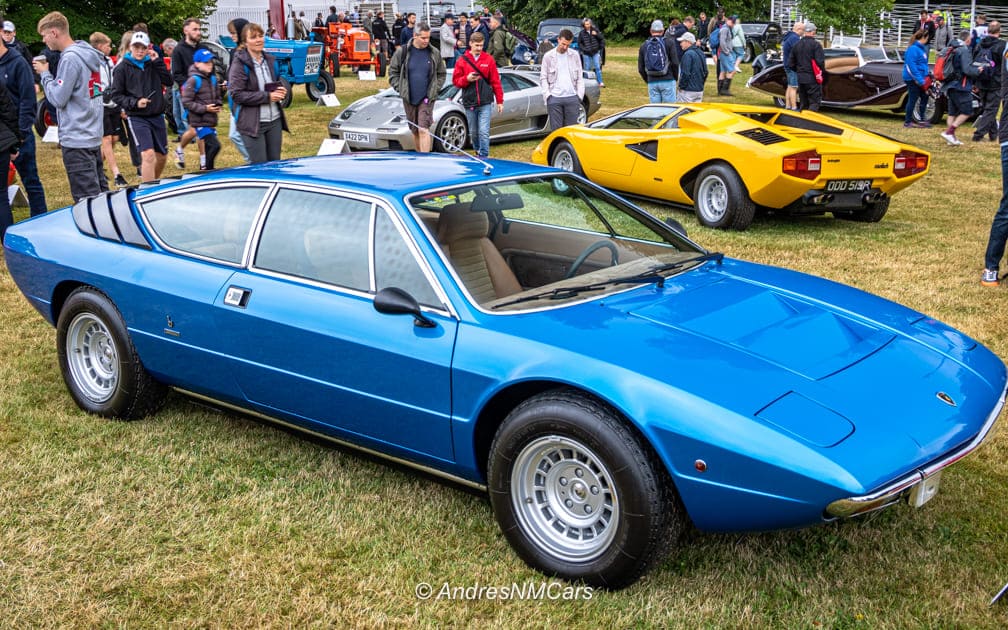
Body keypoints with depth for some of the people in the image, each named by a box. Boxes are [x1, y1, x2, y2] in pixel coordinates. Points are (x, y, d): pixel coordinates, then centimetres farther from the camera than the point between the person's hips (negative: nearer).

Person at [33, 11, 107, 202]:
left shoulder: (70, 58, -17)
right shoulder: (88, 54, 11)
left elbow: (58, 98, -16)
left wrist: (44, 73, -4)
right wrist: (49, 72, 9)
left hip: (76, 140, -9)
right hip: (93, 135, 9)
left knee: (87, 199, -5)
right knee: (100, 192, 15)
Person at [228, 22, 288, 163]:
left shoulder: (270, 60, 10)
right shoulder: (239, 63, -8)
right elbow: (236, 94, -15)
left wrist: (280, 92, 1)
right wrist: (267, 96, -18)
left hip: (274, 121, 6)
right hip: (253, 123, -6)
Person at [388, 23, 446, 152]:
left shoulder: (434, 54, 0)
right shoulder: (403, 51, -2)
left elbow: (442, 73, 11)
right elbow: (393, 71, 6)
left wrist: (435, 89, 0)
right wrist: (400, 88, -2)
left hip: (427, 98, -2)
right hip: (409, 98, 2)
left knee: (424, 129, -12)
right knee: (414, 130, 13)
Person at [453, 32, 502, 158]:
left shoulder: (488, 59, 4)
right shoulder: (462, 60, 5)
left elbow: (496, 81, 4)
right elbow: (455, 80, 6)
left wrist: (500, 101, 3)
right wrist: (467, 79, -14)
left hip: (485, 103, -2)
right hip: (469, 104, 2)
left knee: (484, 132, -10)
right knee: (474, 132, 13)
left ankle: (484, 157, -7)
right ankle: (478, 152, 33)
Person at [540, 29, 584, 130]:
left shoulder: (575, 55, 9)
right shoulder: (548, 56, 5)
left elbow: (580, 77, 10)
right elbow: (543, 78, 4)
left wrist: (580, 95, 0)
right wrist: (547, 95, -7)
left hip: (572, 97, 1)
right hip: (554, 98, -1)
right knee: (556, 128, 0)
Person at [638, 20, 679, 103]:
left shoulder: (644, 46, 8)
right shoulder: (668, 43, -2)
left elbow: (640, 68, 8)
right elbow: (675, 63, -5)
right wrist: (675, 78, 9)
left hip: (652, 83, 3)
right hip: (667, 81, -3)